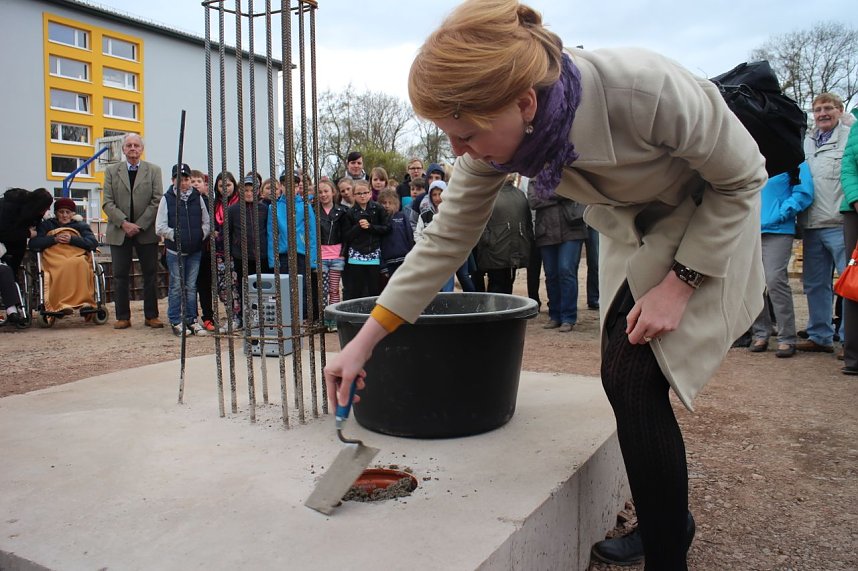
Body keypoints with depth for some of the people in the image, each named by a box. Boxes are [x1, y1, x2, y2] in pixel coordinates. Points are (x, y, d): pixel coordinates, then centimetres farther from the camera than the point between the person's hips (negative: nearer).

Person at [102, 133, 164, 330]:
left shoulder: (154, 170, 6)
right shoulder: (111, 171, 9)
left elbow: (157, 201, -2)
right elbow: (108, 203, 2)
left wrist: (139, 225, -11)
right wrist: (124, 223, -13)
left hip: (146, 231, -1)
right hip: (119, 232, 1)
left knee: (150, 275, 2)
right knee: (120, 276, 3)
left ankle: (151, 316, 11)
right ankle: (122, 317, 11)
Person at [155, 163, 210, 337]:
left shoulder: (197, 197, 6)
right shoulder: (167, 199, -3)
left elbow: (206, 222, 11)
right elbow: (160, 228, -5)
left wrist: (201, 235, -5)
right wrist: (176, 235, -14)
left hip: (195, 251, 3)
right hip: (175, 251, -3)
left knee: (191, 287, 10)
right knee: (176, 287, 3)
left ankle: (191, 320, 18)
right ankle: (176, 322, 12)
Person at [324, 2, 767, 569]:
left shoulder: (645, 88, -39)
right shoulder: (498, 126, -22)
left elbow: (743, 175, -21)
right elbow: (447, 237, -15)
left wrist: (678, 284, -23)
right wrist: (364, 341, -16)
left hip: (708, 220, -5)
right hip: (628, 228, 6)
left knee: (635, 383, -16)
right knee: (622, 379, 5)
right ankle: (671, 516, 29)